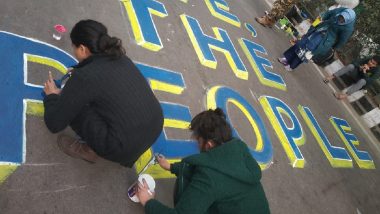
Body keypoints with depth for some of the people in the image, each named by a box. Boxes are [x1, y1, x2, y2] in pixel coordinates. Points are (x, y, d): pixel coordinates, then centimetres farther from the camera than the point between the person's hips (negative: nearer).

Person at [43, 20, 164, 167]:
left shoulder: (84, 77, -14)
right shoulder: (121, 58, 6)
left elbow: (54, 124, -2)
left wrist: (52, 95, 16)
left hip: (127, 147, -7)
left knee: (71, 105, -2)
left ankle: (89, 149, 15)